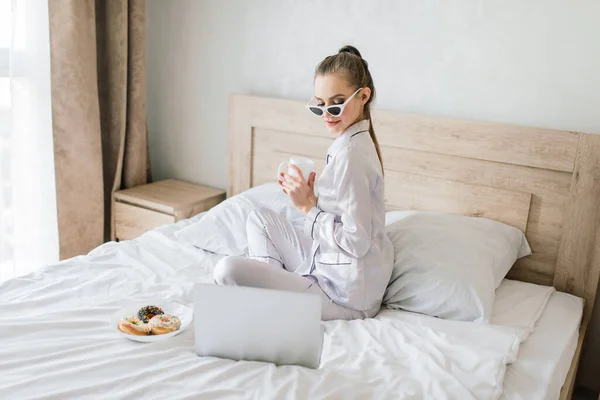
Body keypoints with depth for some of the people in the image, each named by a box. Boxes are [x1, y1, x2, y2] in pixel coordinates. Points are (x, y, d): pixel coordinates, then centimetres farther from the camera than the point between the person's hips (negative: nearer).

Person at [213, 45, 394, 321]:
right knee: (259, 218, 18)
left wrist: (308, 206, -15)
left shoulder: (350, 154, -24)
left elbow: (356, 241, -24)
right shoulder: (353, 141, 7)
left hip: (345, 295, -10)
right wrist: (306, 196, 0)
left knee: (227, 270, -18)